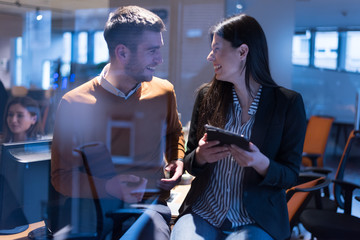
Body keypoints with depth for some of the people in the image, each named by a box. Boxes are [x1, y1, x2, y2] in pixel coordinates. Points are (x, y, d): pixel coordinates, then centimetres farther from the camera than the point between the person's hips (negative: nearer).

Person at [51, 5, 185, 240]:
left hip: (151, 204, 2)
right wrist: (108, 187, -18)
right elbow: (61, 175, -1)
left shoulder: (163, 91, 7)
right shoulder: (74, 103, -5)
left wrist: (178, 160, 9)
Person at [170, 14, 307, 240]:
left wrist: (261, 163, -21)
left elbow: (290, 175, 0)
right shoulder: (207, 96, 6)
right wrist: (200, 156, -13)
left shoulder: (288, 103, -3)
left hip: (255, 221, -2)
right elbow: (189, 162, 11)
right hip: (202, 213, 2)